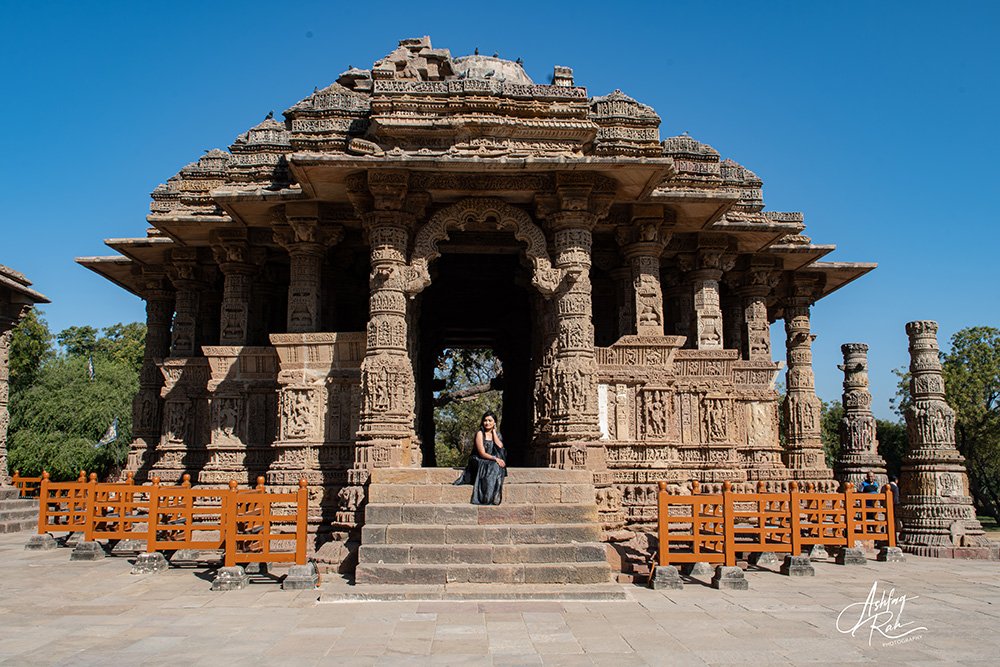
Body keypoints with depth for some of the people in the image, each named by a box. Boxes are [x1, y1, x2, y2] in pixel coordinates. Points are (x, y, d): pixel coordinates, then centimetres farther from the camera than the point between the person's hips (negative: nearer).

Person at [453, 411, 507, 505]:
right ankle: (487, 498, -34)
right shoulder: (480, 433, -6)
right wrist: (495, 459, -27)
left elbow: (500, 447, -11)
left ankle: (495, 497, -28)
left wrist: (494, 432, -3)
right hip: (479, 462, -5)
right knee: (494, 466, -33)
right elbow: (482, 453, -14)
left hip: (493, 462, 5)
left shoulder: (497, 434, 11)